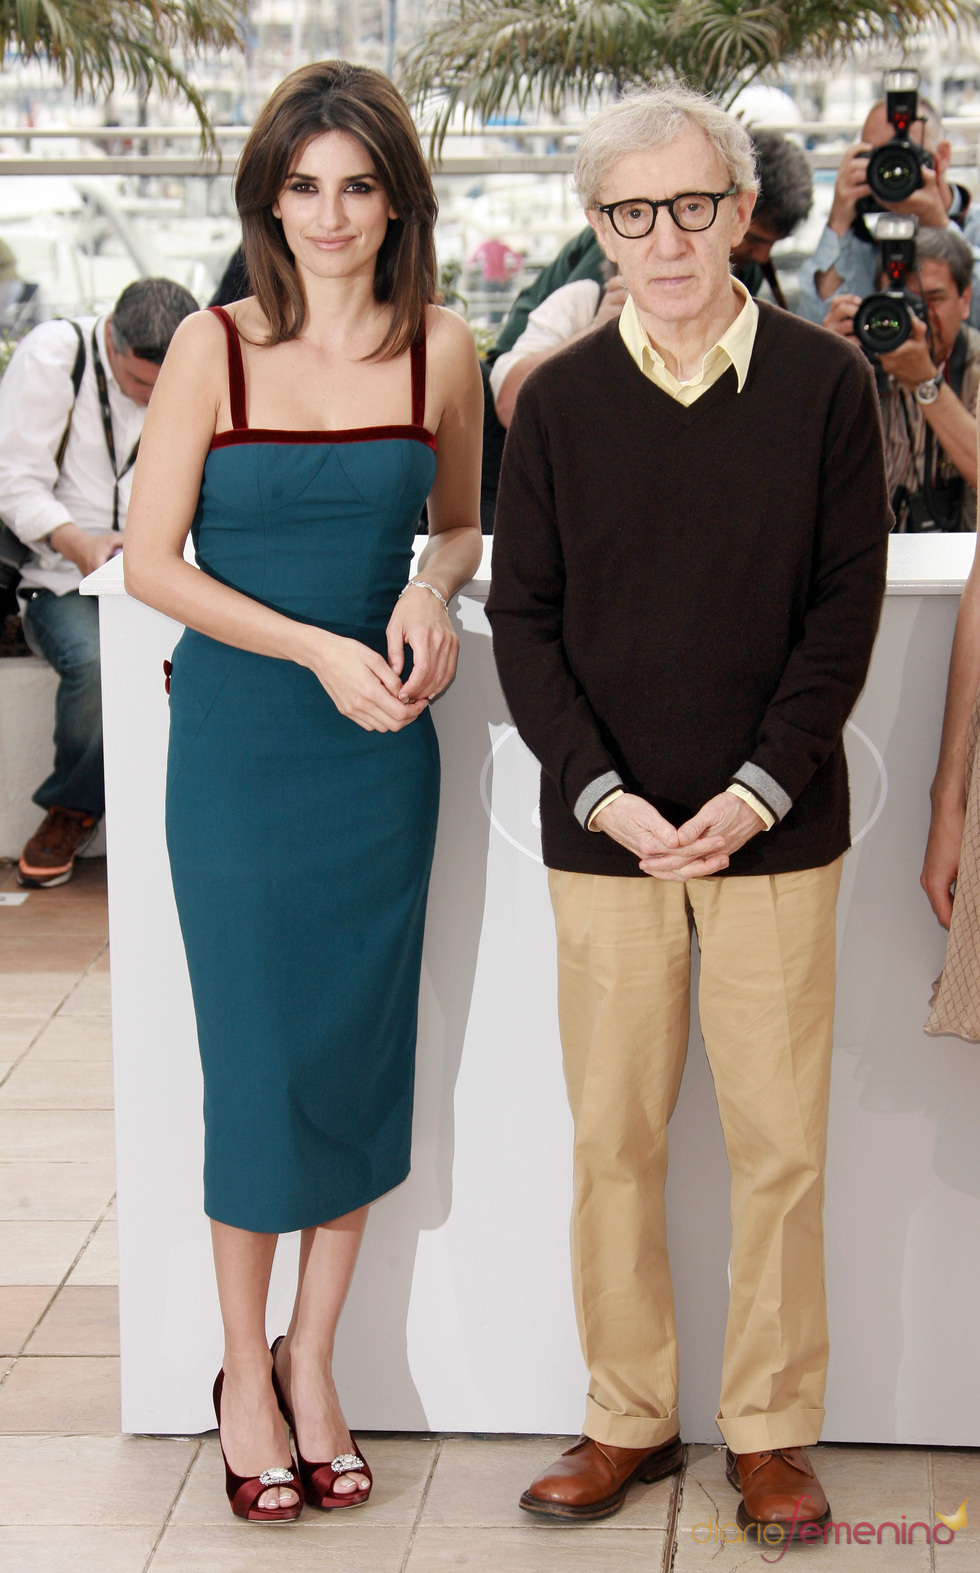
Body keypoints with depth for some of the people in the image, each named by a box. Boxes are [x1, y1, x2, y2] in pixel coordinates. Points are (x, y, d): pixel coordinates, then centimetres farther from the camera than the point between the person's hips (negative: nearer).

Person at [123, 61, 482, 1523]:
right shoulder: (215, 348, -5)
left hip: (380, 742, 3)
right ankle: (243, 1371, 20)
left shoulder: (440, 349, 2)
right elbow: (150, 559, -5)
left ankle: (314, 1362, 24)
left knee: (362, 1048, 7)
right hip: (241, 739, -2)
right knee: (257, 1055, 2)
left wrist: (432, 595, -7)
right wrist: (317, 648, -14)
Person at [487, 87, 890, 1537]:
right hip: (606, 829, 1)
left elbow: (847, 605, -1)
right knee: (614, 1137, 7)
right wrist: (606, 796, -8)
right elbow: (522, 616, 4)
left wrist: (754, 793, -10)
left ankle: (771, 1431, 18)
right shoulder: (559, 400, 2)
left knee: (779, 1142, 4)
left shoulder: (825, 384, -1)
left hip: (776, 826, -1)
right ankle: (627, 1419, 21)